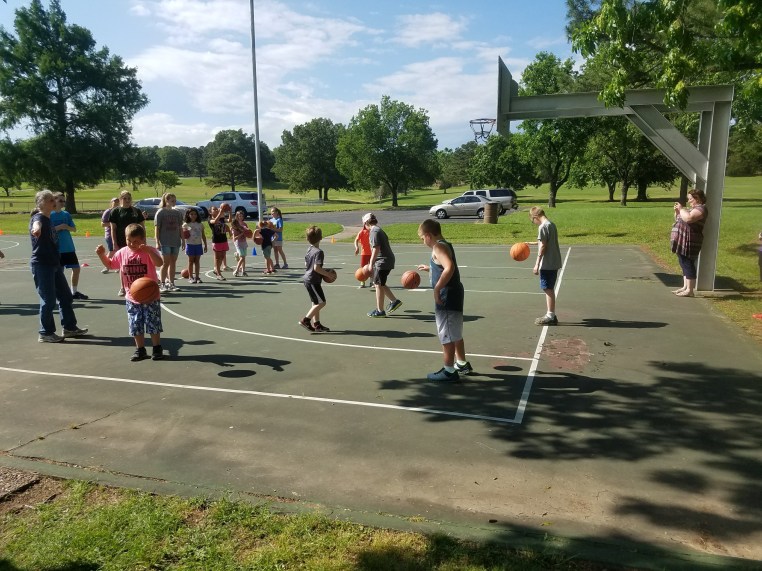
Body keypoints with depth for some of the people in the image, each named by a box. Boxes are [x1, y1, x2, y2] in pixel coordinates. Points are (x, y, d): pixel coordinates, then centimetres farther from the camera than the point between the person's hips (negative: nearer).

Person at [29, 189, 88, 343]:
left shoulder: (49, 220, 14)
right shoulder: (38, 218, -14)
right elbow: (37, 223, -40)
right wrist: (36, 228, -62)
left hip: (54, 264, 9)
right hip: (41, 265, -9)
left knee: (66, 297, 14)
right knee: (48, 300, -4)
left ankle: (69, 327, 25)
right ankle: (45, 334, 8)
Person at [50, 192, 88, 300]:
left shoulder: (66, 214, 9)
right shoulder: (49, 215, -4)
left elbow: (74, 229, 10)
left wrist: (67, 227, -9)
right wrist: (58, 228, -19)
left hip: (69, 247, 5)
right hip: (57, 249, -5)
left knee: (76, 268, 7)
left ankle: (75, 292, 21)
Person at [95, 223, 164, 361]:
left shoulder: (149, 252, -11)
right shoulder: (122, 253, 3)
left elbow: (159, 263, -29)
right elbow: (110, 264, 17)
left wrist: (148, 250, -38)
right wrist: (102, 255, 2)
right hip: (132, 298, 5)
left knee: (153, 324, 3)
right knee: (135, 326, 11)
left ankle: (157, 348, 18)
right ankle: (140, 349, 24)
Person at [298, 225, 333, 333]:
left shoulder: (309, 249, 9)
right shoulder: (319, 252, -19)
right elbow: (317, 268, -25)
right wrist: (327, 273, -13)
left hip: (307, 279, 10)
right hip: (313, 281, -10)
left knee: (316, 302, 14)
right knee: (321, 302, -5)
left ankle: (316, 324, 18)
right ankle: (306, 320, -7)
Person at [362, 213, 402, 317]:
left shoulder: (374, 231, -14)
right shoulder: (378, 230, 18)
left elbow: (376, 249, -22)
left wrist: (371, 264, -20)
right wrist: (372, 262, 29)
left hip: (383, 261, -10)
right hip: (386, 260, 10)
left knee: (378, 285, -2)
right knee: (380, 284, 18)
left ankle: (380, 311, 4)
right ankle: (394, 301, 22)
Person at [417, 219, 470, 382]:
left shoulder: (438, 247, -16)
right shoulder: (445, 245, 14)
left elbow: (449, 268, -33)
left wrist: (436, 289, -28)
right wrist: (429, 268, 34)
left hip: (447, 297, -10)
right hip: (453, 295, 10)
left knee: (446, 335, 0)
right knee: (455, 333, 22)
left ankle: (449, 371, 8)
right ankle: (462, 364, 34)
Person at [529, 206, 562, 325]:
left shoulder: (543, 227, -15)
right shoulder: (552, 225, 13)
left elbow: (543, 246, -18)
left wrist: (537, 264, -16)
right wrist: (532, 243, 34)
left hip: (547, 264, -9)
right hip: (554, 263, 9)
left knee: (548, 289, -3)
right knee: (550, 289, 15)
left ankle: (550, 317, 2)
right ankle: (551, 315, 22)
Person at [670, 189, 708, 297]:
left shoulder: (700, 208, -11)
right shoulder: (692, 208, 20)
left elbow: (688, 218, -29)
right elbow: (679, 219, 26)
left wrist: (681, 209, -14)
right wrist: (677, 211, 8)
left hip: (689, 242, -10)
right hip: (683, 241, 10)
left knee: (688, 264, -8)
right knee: (684, 264, 13)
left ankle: (690, 290, -6)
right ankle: (685, 287, 20)